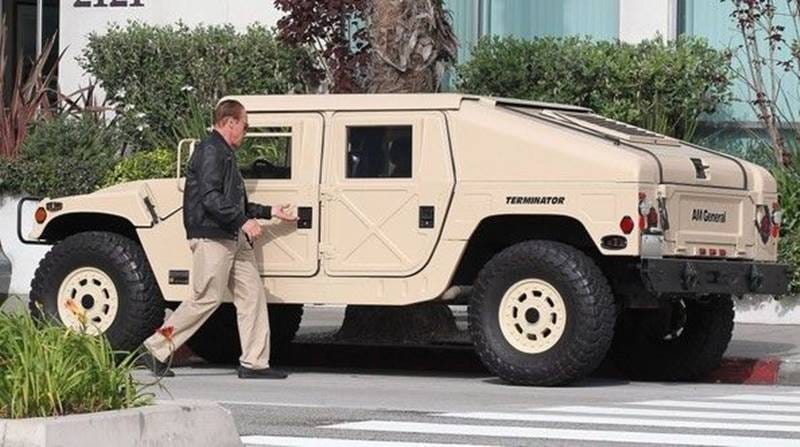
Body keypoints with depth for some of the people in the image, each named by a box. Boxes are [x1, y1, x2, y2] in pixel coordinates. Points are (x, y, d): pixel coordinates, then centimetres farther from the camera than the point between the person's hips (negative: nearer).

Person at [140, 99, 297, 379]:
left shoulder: (226, 155, 23)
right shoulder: (210, 151, -10)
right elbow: (210, 198, -21)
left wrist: (269, 212, 26)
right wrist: (243, 221, -23)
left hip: (233, 239, 10)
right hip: (211, 237, -10)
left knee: (253, 295, 4)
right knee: (207, 299, -8)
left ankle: (254, 362, 4)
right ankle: (156, 350, 1)